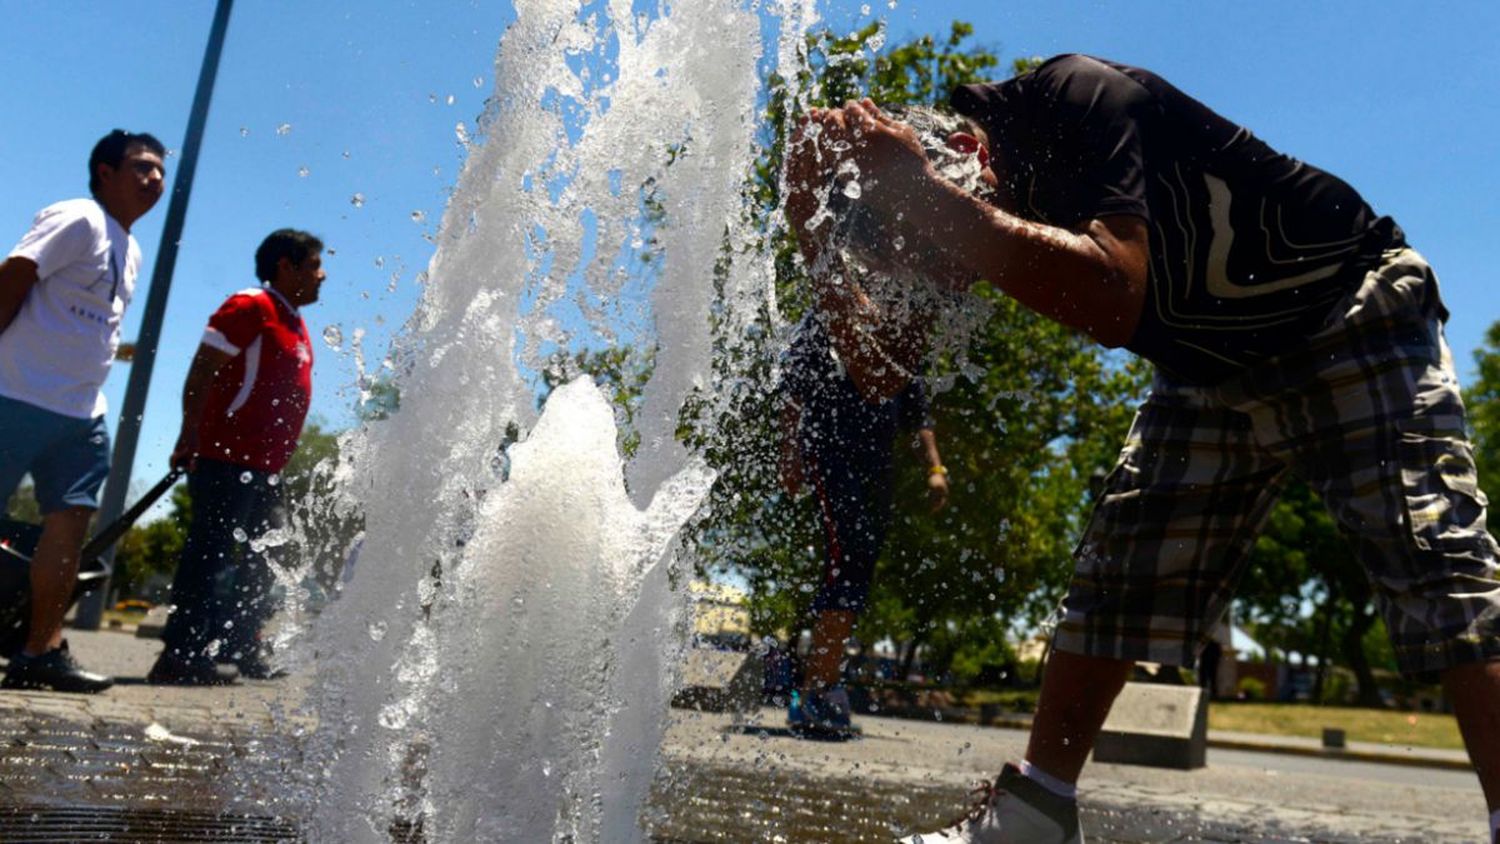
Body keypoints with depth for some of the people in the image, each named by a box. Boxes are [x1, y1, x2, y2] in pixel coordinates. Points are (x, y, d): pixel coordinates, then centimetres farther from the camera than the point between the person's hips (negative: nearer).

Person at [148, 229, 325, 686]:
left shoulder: (294, 322, 19)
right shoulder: (251, 307, -8)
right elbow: (202, 371, -14)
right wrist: (191, 437, -21)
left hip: (264, 467, 10)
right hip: (227, 459, -10)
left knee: (271, 555, 12)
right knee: (212, 551, -9)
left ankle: (239, 649, 20)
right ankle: (181, 654, -4)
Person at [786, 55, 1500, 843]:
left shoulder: (1071, 97, -28)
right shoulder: (1005, 184, -6)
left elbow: (1115, 300, -44)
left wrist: (921, 194, -45)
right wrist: (821, 237, -18)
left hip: (1349, 313, -6)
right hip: (1214, 367, 6)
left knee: (1430, 556, -19)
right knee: (1114, 562, -1)